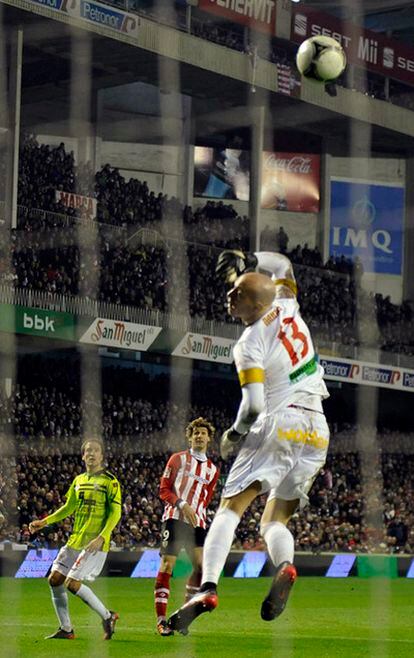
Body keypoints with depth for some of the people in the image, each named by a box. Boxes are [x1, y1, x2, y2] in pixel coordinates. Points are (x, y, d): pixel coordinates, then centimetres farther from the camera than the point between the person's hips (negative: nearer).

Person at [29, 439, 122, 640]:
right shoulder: (79, 480, 14)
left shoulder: (110, 481, -5)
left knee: (73, 583, -16)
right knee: (55, 579, 1)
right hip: (75, 540, 7)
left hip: (95, 544, -7)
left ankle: (107, 616, 0)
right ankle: (65, 629, 11)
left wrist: (101, 537, -21)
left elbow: (115, 513, -10)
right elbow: (68, 508, 23)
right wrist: (44, 522, 14)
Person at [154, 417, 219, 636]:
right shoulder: (178, 459, 7)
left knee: (201, 566, -8)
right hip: (175, 518, -4)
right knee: (167, 564, -11)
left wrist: (197, 511, 9)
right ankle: (161, 619, -9)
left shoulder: (212, 469, 19)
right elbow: (164, 490, 1)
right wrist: (182, 505, -13)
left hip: (197, 522, 4)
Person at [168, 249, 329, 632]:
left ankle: (208, 587, -26)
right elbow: (282, 265, 29)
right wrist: (246, 262, 28)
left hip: (280, 425, -7)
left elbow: (254, 407, -14)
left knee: (230, 510, -7)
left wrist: (234, 435, 2)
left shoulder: (249, 345, -9)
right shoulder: (287, 308, 7)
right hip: (318, 432, 7)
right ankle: (285, 566, -22)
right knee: (275, 521, 12)